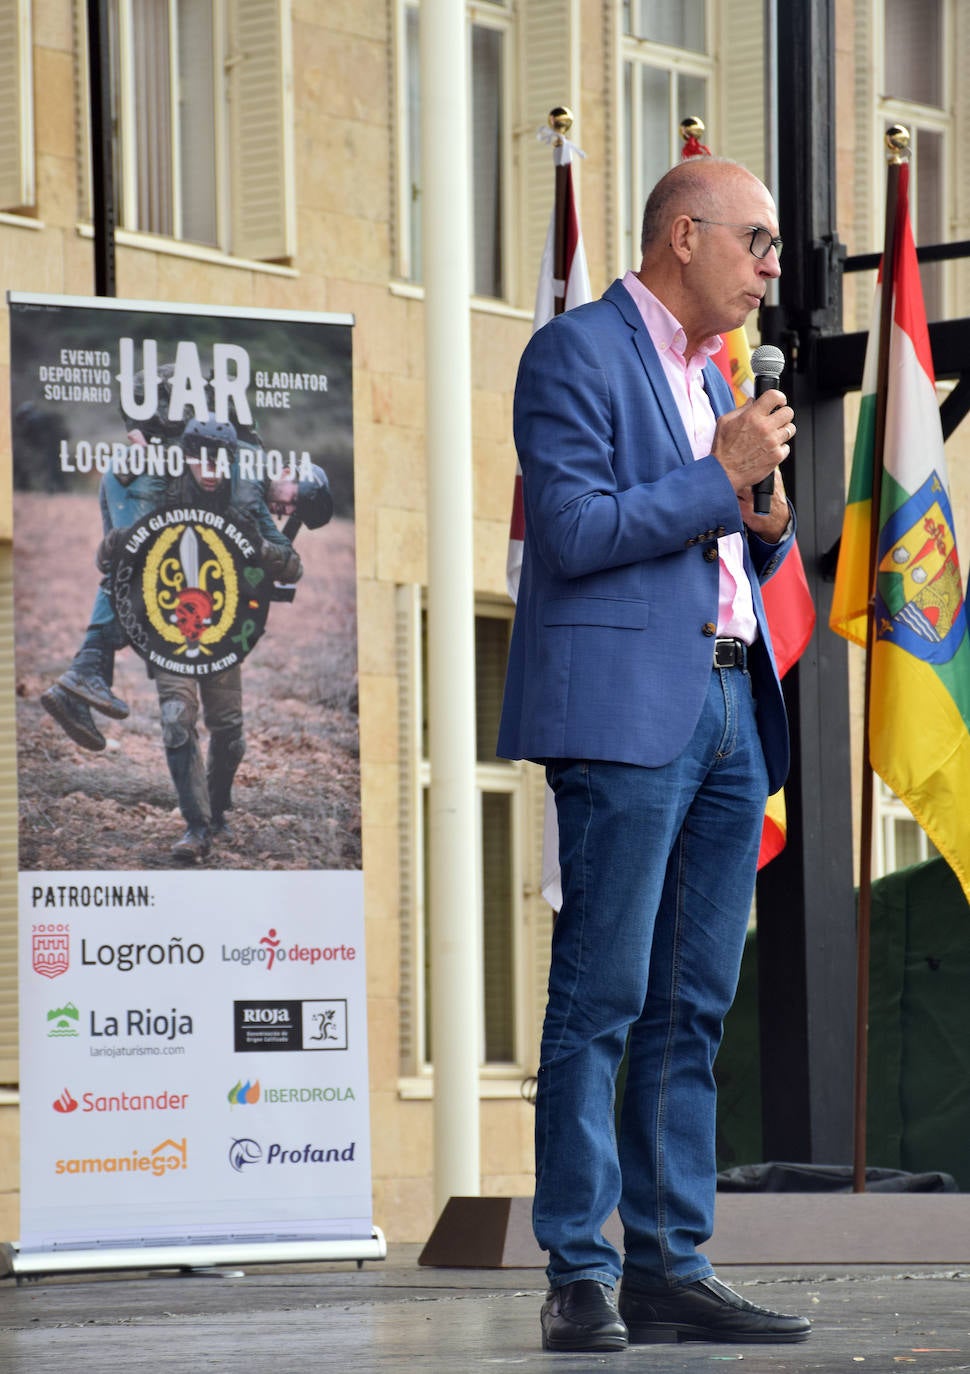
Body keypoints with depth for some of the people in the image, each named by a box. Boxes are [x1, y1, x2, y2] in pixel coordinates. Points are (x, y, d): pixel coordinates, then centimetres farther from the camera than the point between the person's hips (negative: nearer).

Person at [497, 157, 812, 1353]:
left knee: (692, 1008, 6)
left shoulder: (708, 377, 23)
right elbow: (573, 529, -15)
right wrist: (721, 475, -10)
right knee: (602, 997, -9)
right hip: (626, 712, -9)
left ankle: (670, 1270, 8)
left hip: (727, 713, 9)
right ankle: (580, 1278, -8)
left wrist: (765, 513, 5)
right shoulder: (575, 354, -4)